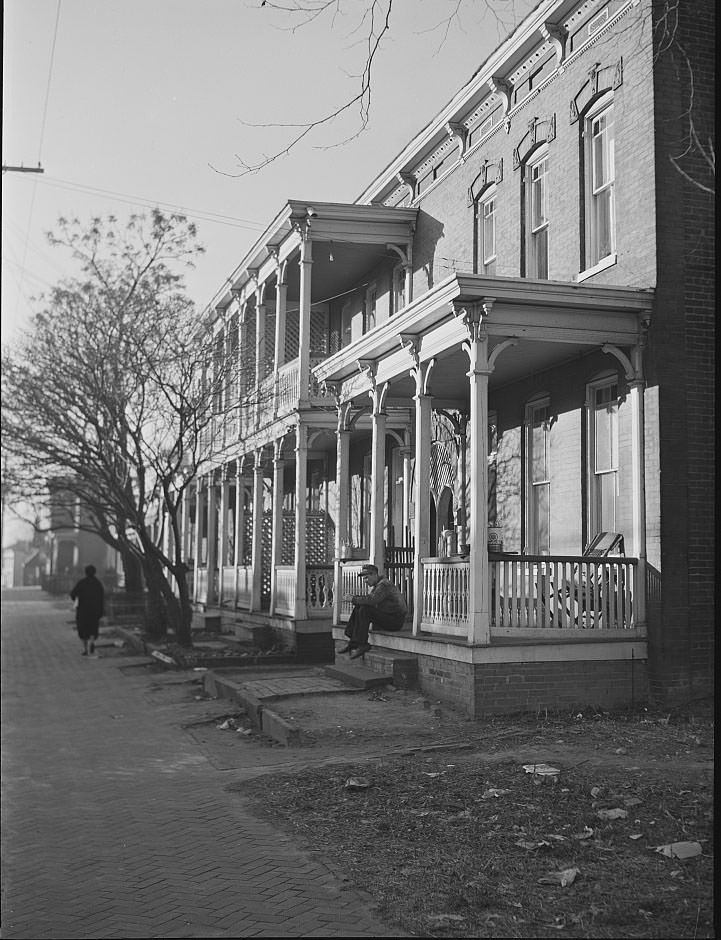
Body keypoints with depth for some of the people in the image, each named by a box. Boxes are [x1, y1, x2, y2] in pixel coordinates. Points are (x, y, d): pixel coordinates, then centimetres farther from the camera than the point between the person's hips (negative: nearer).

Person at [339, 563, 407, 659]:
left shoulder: (384, 584, -18)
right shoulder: (378, 584, 14)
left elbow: (371, 600, -30)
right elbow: (369, 597, 17)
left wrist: (353, 599, -20)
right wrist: (353, 596, 1)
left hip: (395, 620, -10)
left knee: (364, 610, -24)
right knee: (357, 609, 4)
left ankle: (362, 644, -21)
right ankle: (352, 642, -1)